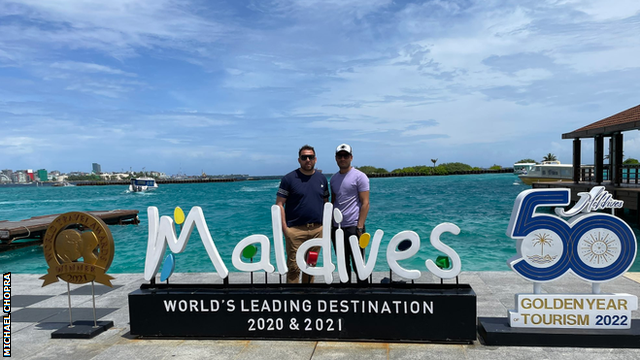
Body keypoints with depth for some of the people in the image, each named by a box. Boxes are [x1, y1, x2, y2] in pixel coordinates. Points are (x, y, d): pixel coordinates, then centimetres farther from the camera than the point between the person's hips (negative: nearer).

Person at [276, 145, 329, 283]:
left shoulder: (322, 179, 11)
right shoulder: (289, 178, -3)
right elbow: (279, 204, -4)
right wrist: (284, 229, -11)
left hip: (317, 229, 4)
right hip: (295, 230, -4)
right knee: (294, 267, -2)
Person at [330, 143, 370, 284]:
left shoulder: (359, 176, -5)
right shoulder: (333, 179, 13)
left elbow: (365, 203, -10)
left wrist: (360, 227, -16)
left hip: (353, 227, -6)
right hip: (336, 227, 6)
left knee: (358, 264, 1)